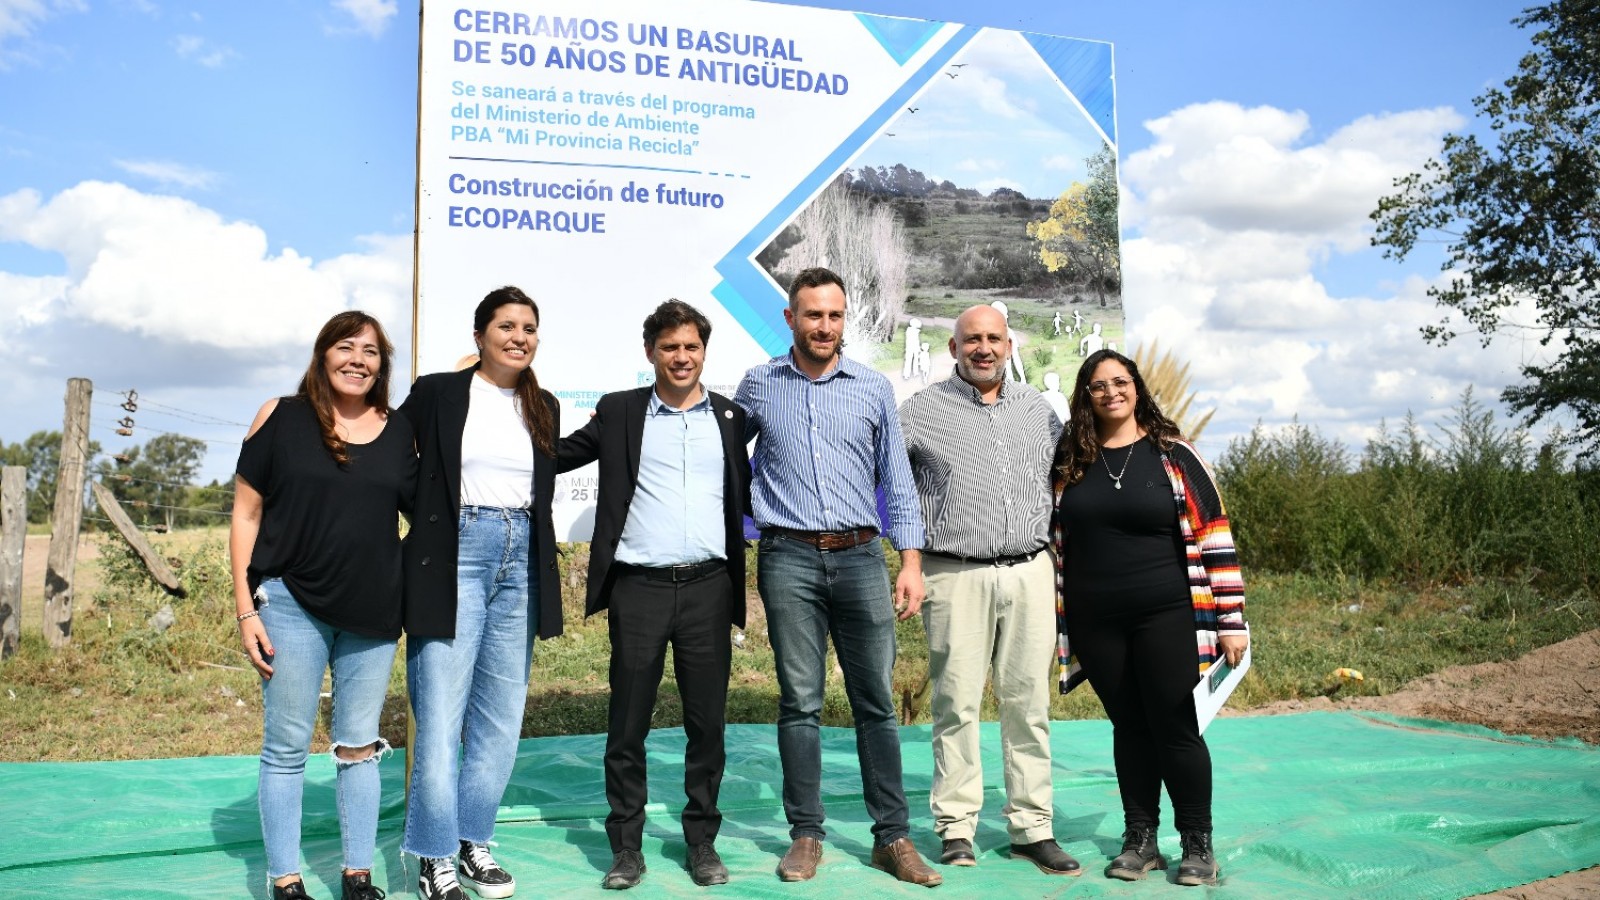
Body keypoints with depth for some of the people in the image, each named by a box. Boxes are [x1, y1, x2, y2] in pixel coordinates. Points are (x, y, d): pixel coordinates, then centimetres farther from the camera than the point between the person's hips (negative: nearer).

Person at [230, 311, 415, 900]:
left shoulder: (400, 431, 5)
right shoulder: (281, 417, -1)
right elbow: (246, 514, 0)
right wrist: (245, 609, -5)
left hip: (373, 611, 3)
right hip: (291, 603, -2)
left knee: (359, 746, 11)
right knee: (287, 748, 5)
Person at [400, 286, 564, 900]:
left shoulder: (544, 408, 12)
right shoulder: (436, 393, -1)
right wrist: (431, 518, -1)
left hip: (521, 563, 5)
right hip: (455, 558, -5)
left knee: (502, 716, 10)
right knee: (441, 715, -4)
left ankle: (473, 843, 24)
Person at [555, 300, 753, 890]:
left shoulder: (731, 416, 10)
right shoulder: (619, 412, 6)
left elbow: (747, 494, 15)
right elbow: (556, 456, 10)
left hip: (709, 589, 1)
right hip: (639, 590, -1)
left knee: (707, 724, 8)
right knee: (628, 726, 4)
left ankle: (702, 842, 21)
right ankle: (626, 847, 17)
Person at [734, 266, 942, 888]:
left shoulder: (874, 389, 7)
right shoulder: (758, 385, 7)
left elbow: (897, 482, 8)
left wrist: (910, 563, 1)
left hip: (860, 557, 1)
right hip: (789, 559, 0)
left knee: (876, 701, 3)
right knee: (800, 701, 2)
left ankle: (892, 837, 13)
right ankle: (806, 834, 14)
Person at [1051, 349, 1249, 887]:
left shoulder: (1173, 455, -1)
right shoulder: (1070, 462, 7)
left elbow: (1214, 537, -2)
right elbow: (1055, 541, 13)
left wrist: (1231, 621, -6)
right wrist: (1057, 622, 8)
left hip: (1167, 618, -2)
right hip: (1096, 623, 3)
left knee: (1175, 728, 1)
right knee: (1129, 727, 11)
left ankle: (1198, 846, 15)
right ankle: (1139, 840, 22)